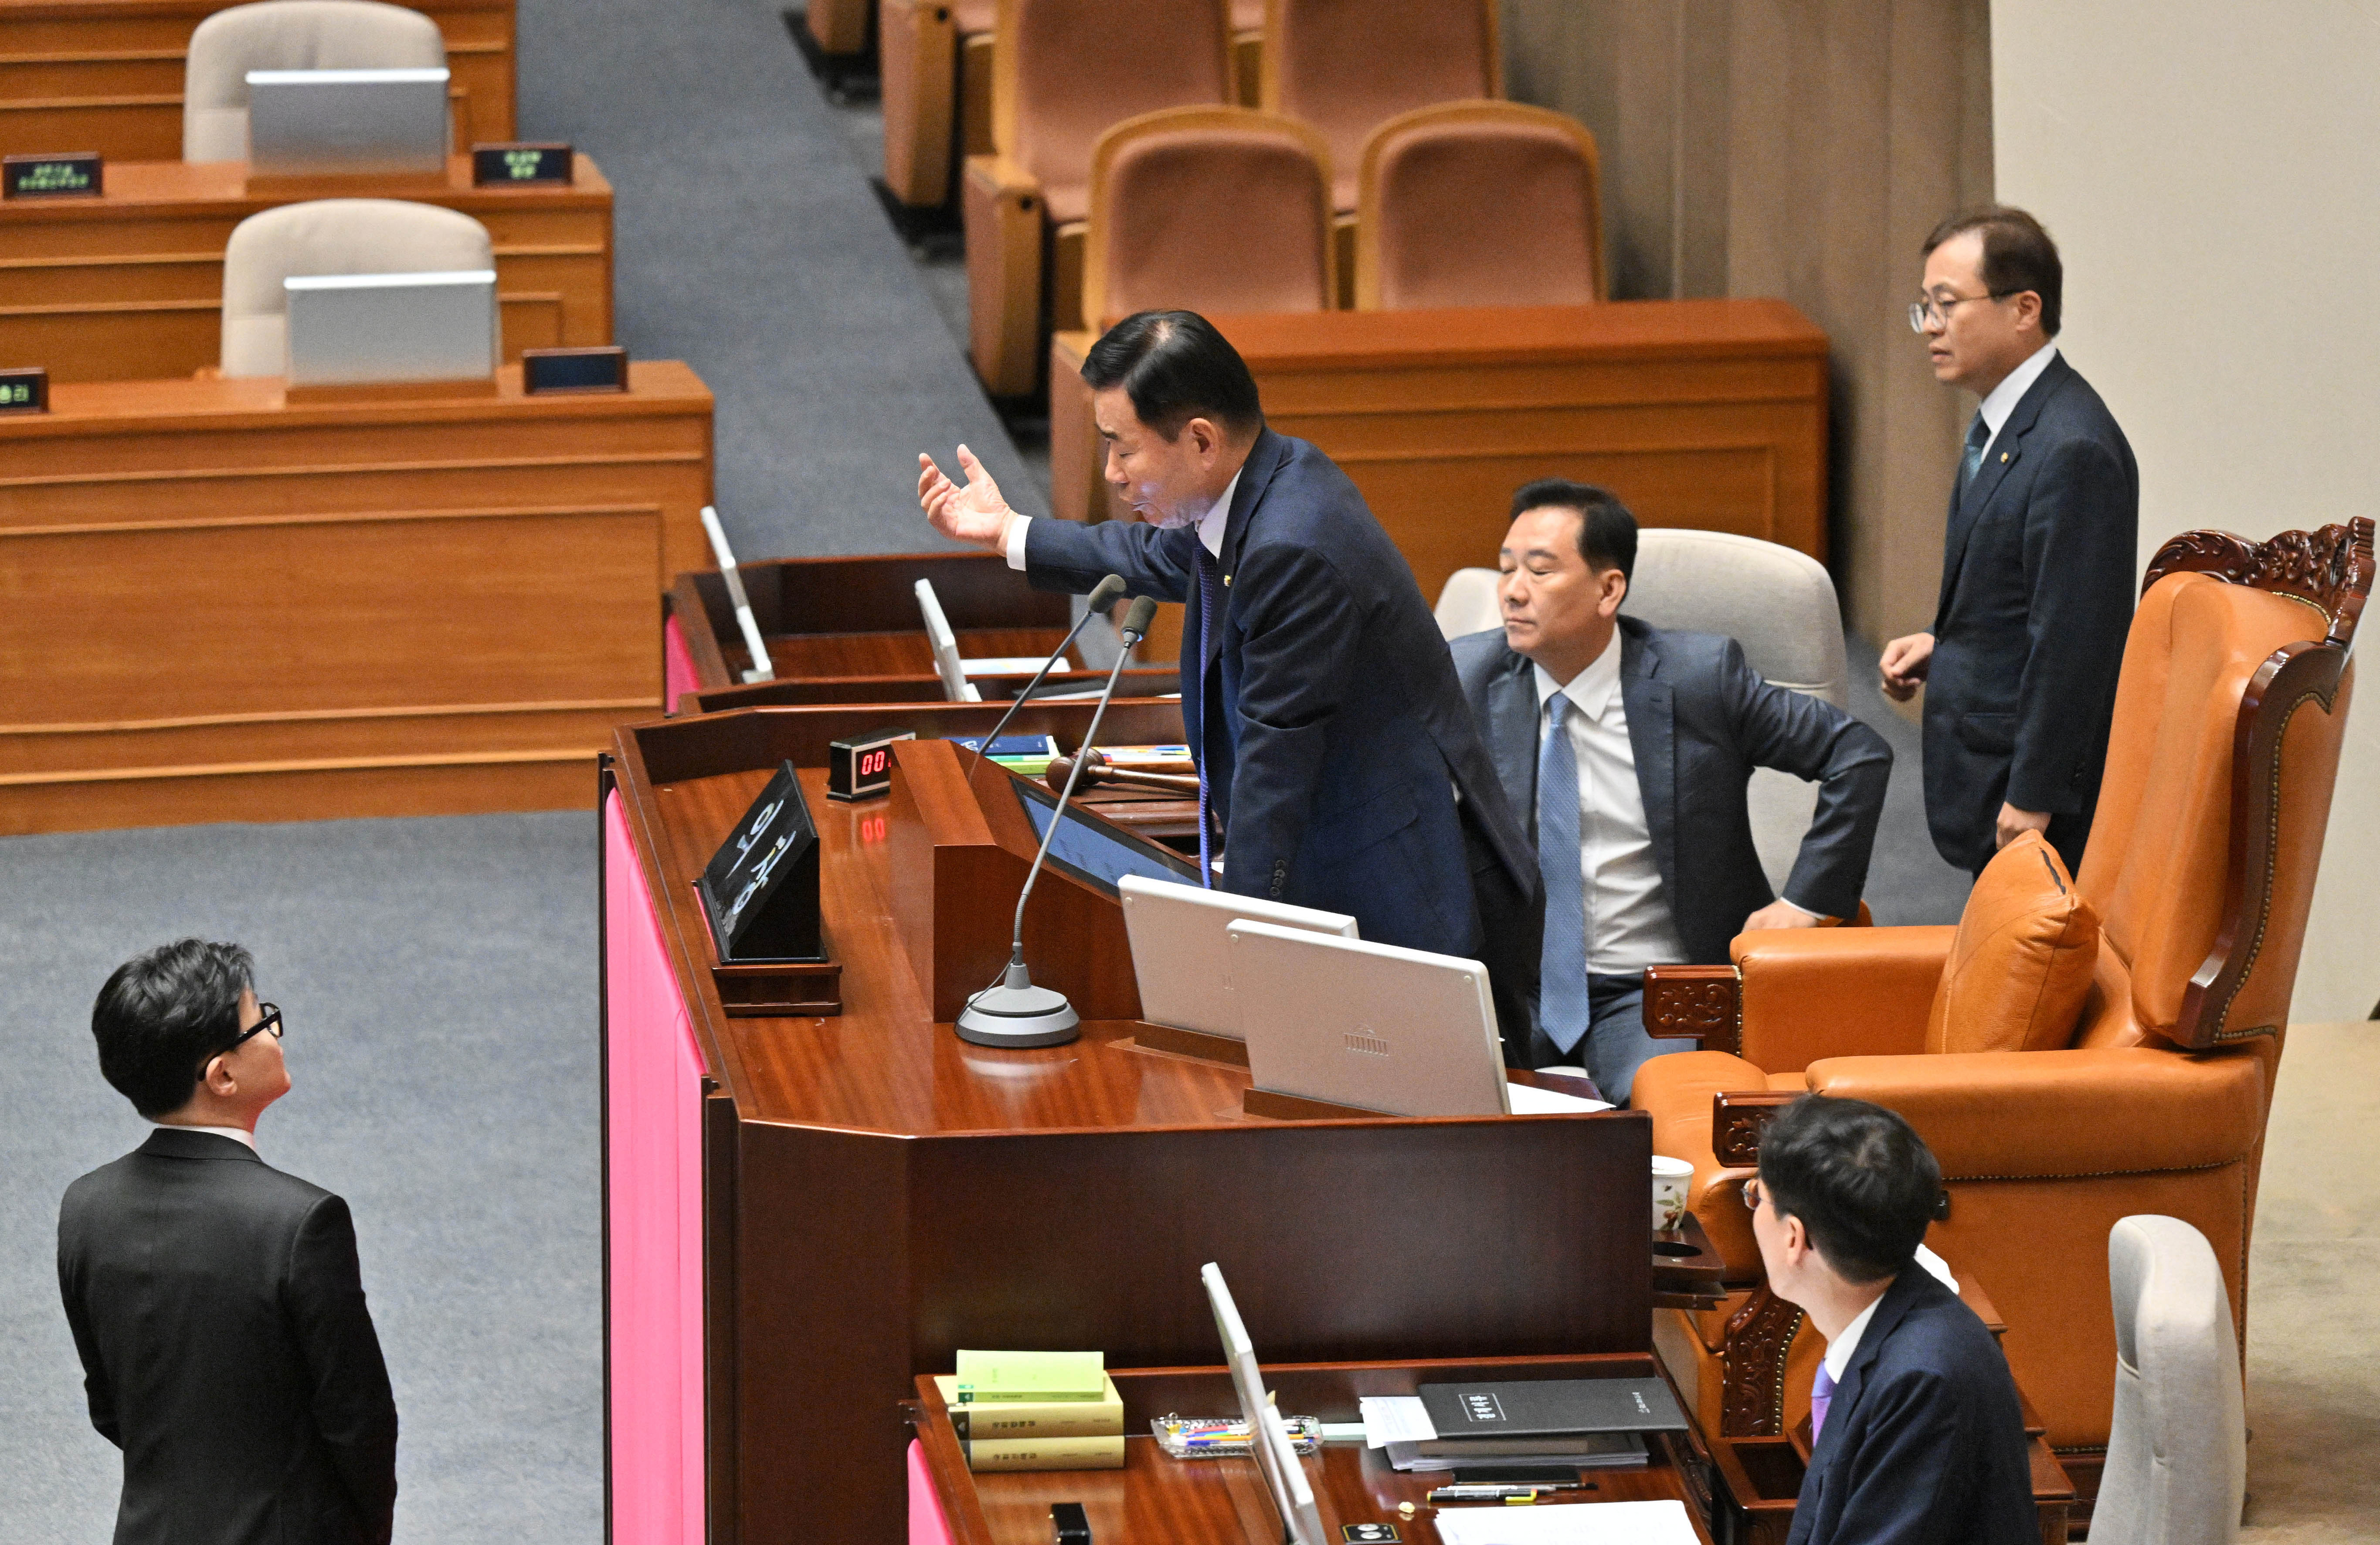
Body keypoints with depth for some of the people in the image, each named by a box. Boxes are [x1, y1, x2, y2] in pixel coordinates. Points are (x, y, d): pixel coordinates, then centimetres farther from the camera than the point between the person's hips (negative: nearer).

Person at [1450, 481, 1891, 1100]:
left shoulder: (1699, 677, -6)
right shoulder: (1469, 674, 0)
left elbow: (1859, 754, -1)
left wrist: (1807, 900, -5)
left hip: (1652, 989, -2)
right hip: (1510, 978, 2)